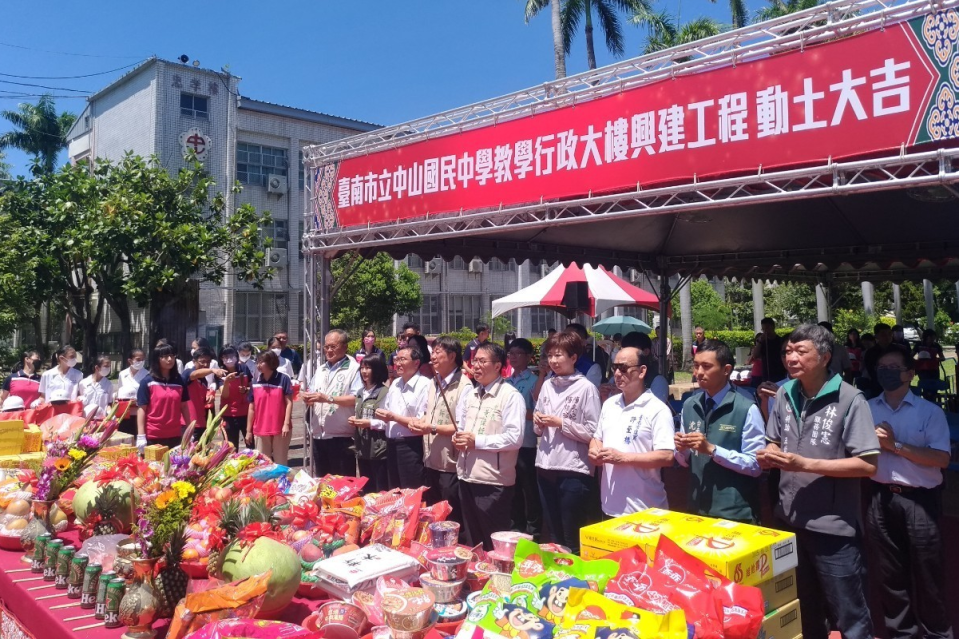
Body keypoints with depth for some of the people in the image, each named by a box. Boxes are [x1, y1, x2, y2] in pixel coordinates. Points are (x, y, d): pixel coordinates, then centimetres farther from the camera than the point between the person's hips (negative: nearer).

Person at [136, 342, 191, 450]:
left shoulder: (179, 380, 7)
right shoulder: (147, 382, -3)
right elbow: (142, 409, -4)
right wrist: (141, 436, -9)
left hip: (175, 436, 3)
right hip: (153, 437, -3)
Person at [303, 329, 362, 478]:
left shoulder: (354, 368, -7)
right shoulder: (320, 369, 17)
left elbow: (357, 399, -18)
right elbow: (311, 393, 21)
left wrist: (328, 399, -21)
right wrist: (308, 398, -3)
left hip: (342, 436, -7)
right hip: (318, 435, 7)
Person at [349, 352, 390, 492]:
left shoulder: (384, 392, -12)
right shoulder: (361, 392, 14)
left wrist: (370, 423, -18)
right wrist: (354, 421, 5)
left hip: (379, 450, -8)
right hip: (362, 450, 8)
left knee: (381, 491, 0)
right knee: (366, 491, 17)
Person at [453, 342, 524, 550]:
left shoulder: (510, 396, -11)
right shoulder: (468, 393, 13)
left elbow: (515, 438, -19)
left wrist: (477, 441, -17)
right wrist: (458, 438, -4)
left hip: (493, 481, -7)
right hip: (467, 477, 7)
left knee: (493, 545, 5)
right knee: (472, 541, 19)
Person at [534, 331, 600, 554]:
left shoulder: (586, 387, -8)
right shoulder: (547, 385, 10)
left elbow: (593, 433, -12)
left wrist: (560, 423, -13)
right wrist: (538, 422, -3)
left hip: (573, 471, -6)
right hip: (546, 467, 6)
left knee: (572, 540, 4)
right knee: (553, 534, 17)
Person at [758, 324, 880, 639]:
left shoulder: (850, 399, -13)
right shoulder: (785, 395, 4)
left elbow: (868, 464, -17)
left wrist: (805, 464, -23)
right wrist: (769, 455, -8)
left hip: (834, 526, -5)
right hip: (790, 520, 6)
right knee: (804, 612, 21)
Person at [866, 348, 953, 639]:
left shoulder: (930, 411, -3)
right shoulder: (867, 409, 5)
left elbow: (941, 459, -12)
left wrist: (896, 445, -16)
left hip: (919, 501, -3)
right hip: (880, 499, 3)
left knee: (925, 573, 8)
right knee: (888, 572, 14)